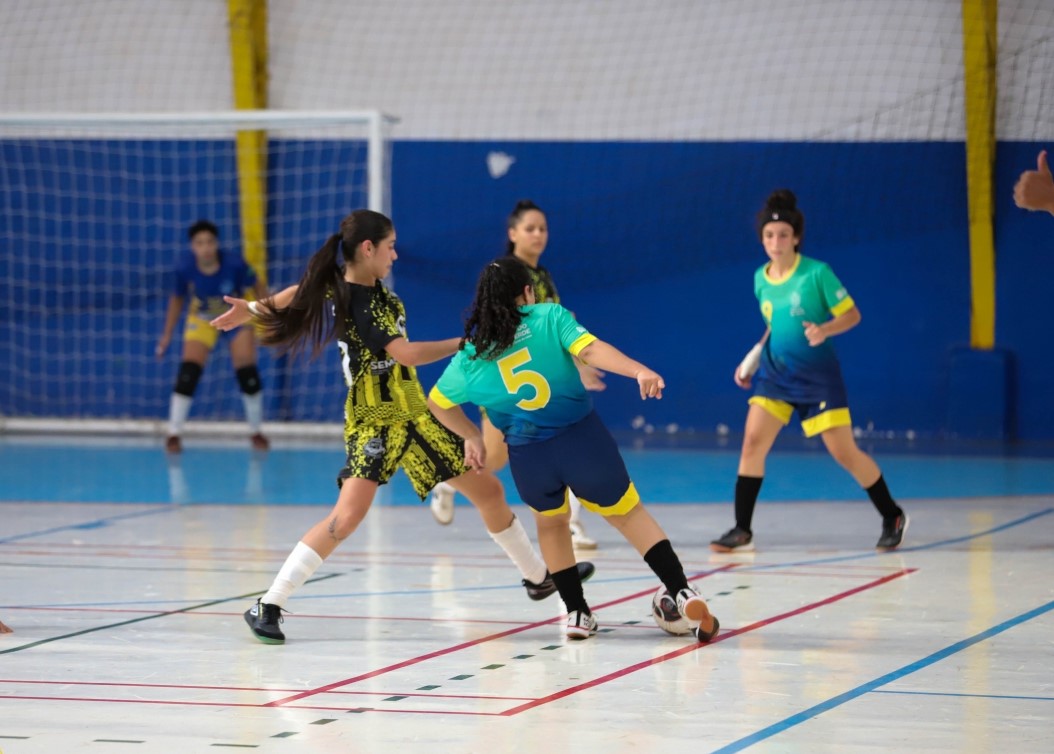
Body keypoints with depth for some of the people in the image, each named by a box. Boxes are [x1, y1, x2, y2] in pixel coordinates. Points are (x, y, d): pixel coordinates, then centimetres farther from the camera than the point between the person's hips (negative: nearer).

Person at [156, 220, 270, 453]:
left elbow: (258, 287, -14)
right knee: (188, 372, -14)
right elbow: (177, 299, -8)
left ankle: (255, 432, 17)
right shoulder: (185, 269, -28)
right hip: (202, 318, 0)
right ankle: (174, 433, -6)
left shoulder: (235, 265, -33)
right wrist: (167, 334, -3)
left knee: (247, 372, -4)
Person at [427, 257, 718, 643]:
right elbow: (589, 349, -17)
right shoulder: (550, 317, 0)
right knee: (628, 513, 13)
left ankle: (577, 613, 28)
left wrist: (471, 436, 34)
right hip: (581, 437, -2)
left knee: (550, 523, 29)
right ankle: (683, 593, 1)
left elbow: (438, 402, 20)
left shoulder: (471, 354, 8)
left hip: (528, 455, 2)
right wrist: (639, 371, -28)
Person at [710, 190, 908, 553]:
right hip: (776, 371, 5)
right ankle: (742, 530, 0)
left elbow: (852, 315, -10)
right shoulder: (761, 278, 4)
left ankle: (892, 517, 16)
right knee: (752, 442, -8)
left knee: (844, 453, -3)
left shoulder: (817, 273, -13)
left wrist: (824, 330, -28)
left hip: (817, 374, -5)